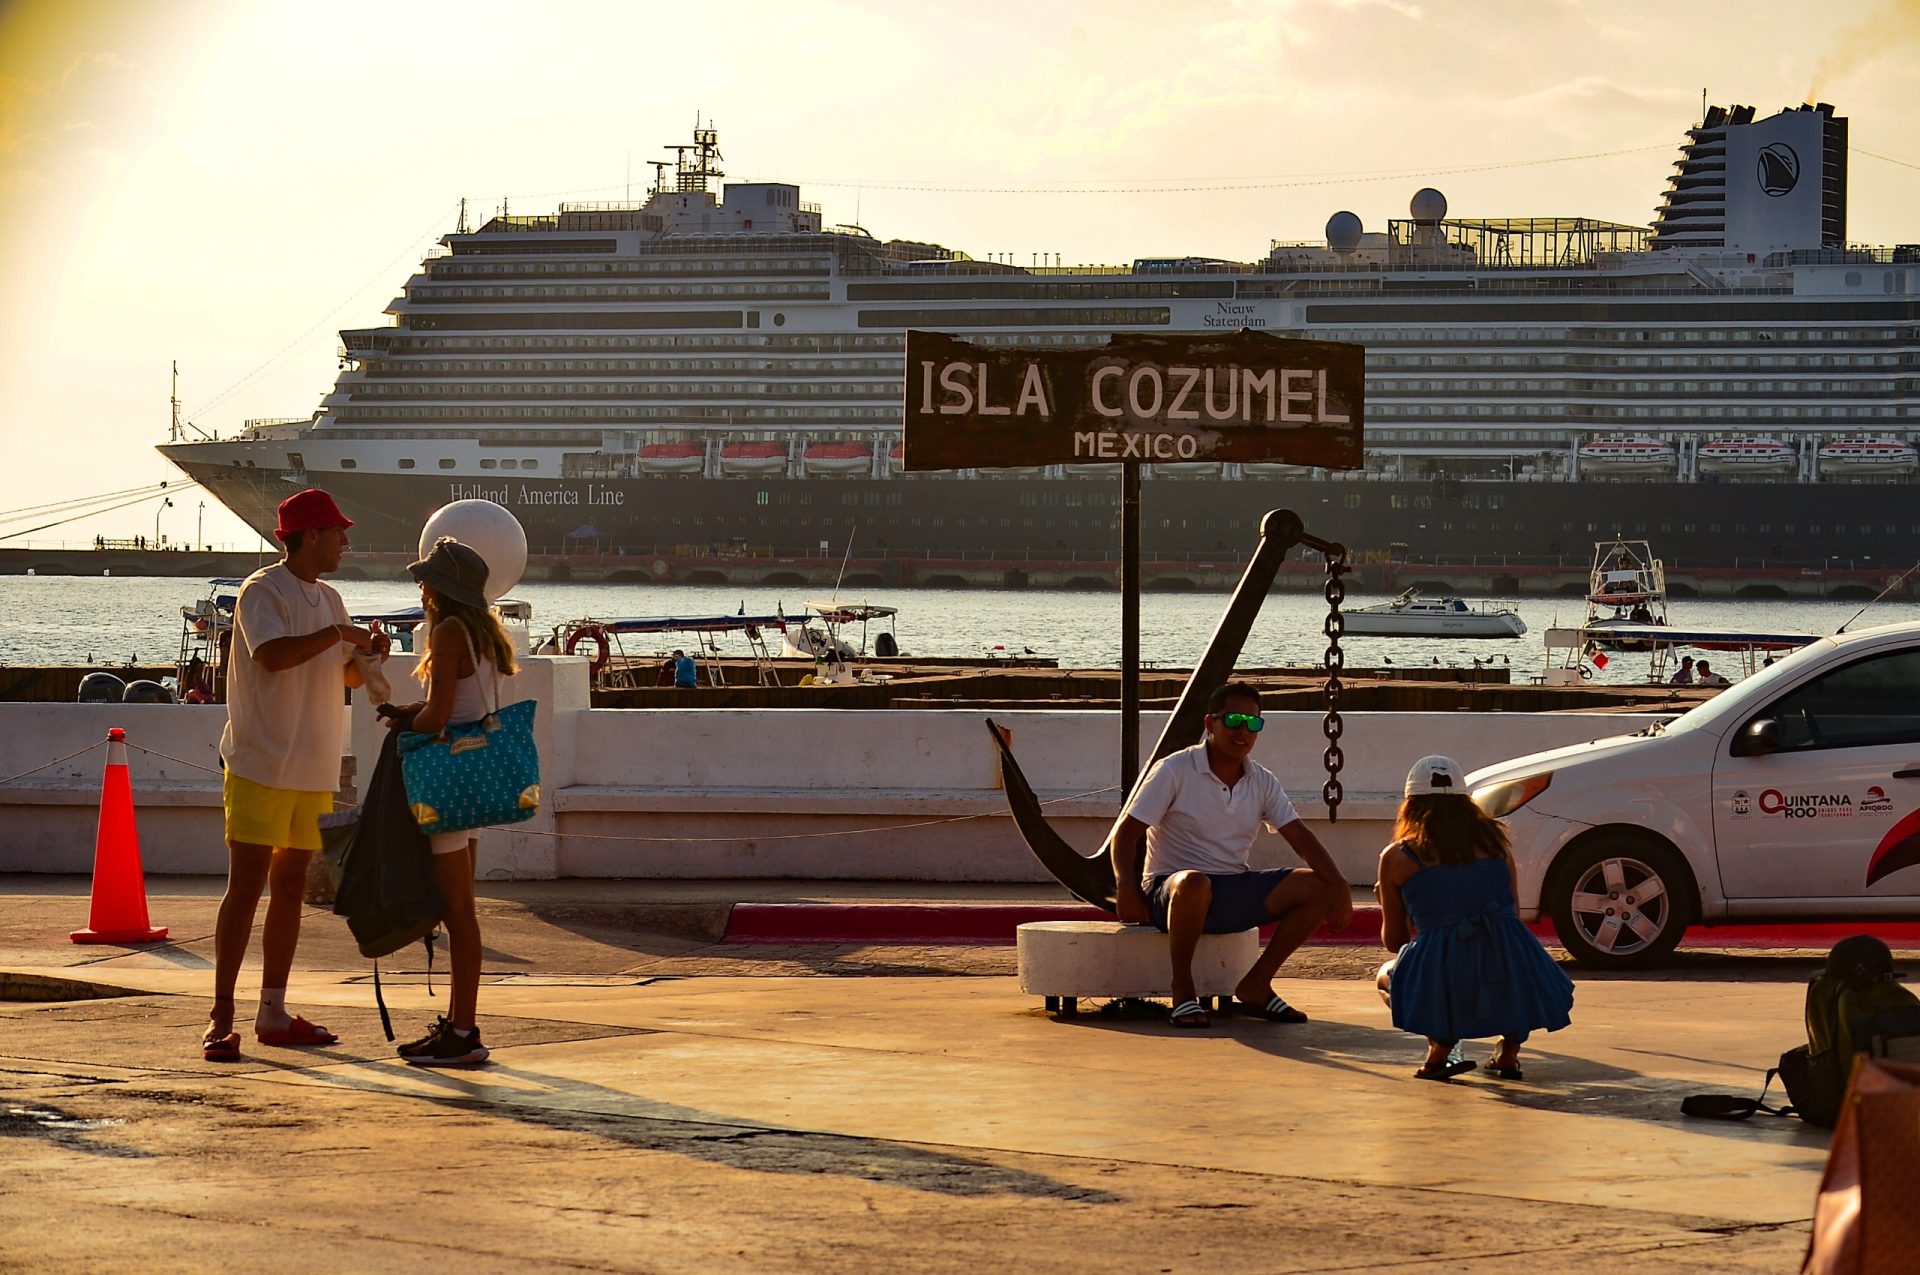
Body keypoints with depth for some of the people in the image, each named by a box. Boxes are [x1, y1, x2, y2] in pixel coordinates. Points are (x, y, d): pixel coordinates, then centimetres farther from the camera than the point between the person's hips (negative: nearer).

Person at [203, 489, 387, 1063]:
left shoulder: (328, 599, 16)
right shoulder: (262, 591, -10)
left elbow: (345, 675, 22)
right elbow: (271, 654, -27)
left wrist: (369, 656, 1)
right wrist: (336, 634, -19)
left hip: (311, 771, 8)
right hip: (261, 764, -8)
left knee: (290, 886, 10)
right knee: (246, 886, -10)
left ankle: (273, 1014, 17)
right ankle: (221, 1019, -9)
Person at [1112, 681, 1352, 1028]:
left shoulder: (1262, 782, 8)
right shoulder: (1175, 771, -8)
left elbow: (1299, 836, 3)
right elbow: (1127, 833, -11)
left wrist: (1337, 885, -14)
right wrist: (1126, 888, -29)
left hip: (1235, 895, 6)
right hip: (1170, 891, -6)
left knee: (1315, 888, -13)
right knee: (1194, 884, -42)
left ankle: (1256, 987, -3)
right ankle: (1183, 989, -21)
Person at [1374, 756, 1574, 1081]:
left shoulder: (1397, 858, 10)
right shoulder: (1493, 839, 16)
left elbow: (1393, 941, 19)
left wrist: (1386, 899, 41)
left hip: (1442, 987, -3)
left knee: (1387, 974, 31)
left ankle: (1440, 1044, 1)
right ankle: (1509, 1051, 15)